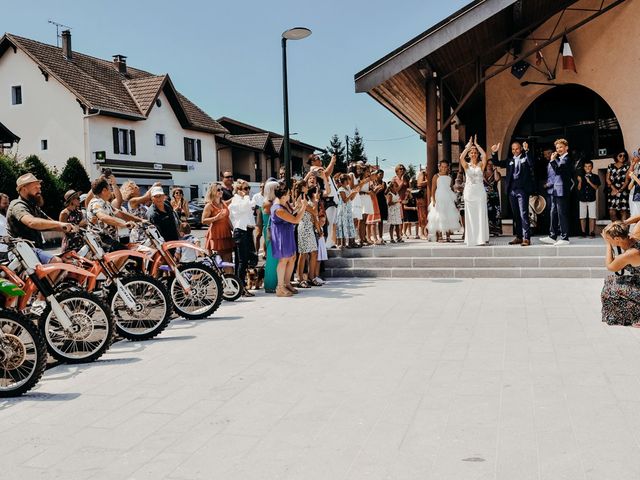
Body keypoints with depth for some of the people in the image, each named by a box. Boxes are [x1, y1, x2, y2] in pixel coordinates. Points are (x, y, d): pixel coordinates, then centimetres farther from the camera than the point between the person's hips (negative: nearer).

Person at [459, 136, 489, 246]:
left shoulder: (481, 165, 6)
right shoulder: (467, 165, 7)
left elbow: (484, 155, -12)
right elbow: (461, 157, -11)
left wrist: (476, 144, -3)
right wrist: (468, 146, -4)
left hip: (480, 191, -1)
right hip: (469, 191, 1)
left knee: (481, 215, -2)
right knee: (470, 216, 2)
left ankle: (482, 238, 1)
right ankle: (471, 239, 6)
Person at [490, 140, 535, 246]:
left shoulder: (525, 158, 3)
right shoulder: (509, 160, 16)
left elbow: (531, 163, -17)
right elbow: (497, 163, 15)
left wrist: (527, 151, -25)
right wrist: (494, 153, -1)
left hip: (522, 190, -5)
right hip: (512, 191, 5)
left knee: (523, 214, -10)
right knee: (516, 215, 11)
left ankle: (526, 238, -10)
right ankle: (519, 237, 18)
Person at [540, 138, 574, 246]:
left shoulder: (567, 159, -9)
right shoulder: (558, 159, 17)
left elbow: (558, 170, -22)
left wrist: (552, 160, -18)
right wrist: (548, 183, 11)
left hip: (561, 191, -9)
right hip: (553, 190, 9)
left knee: (562, 214, -5)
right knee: (553, 213, 11)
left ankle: (565, 238, 0)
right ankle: (552, 236, 18)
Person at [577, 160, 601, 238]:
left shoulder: (595, 177, 5)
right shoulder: (581, 176, 9)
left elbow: (596, 187, -4)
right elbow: (579, 188, 5)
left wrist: (589, 182, -17)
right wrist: (580, 181, -12)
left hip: (592, 199, -2)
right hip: (582, 199, 2)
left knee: (592, 217, -5)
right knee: (582, 217, 1)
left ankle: (592, 232, -1)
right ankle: (583, 232, 8)